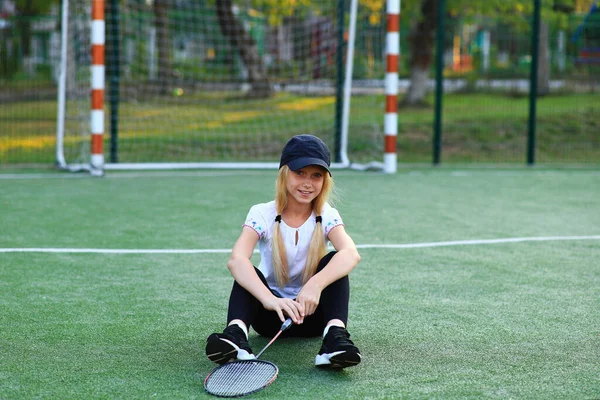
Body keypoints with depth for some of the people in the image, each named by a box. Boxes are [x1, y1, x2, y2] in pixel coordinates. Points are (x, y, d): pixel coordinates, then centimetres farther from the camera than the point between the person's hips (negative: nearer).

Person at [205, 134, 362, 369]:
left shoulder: (327, 216, -7)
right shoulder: (263, 214, -10)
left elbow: (351, 254, -30)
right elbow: (236, 259, -30)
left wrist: (316, 284, -50)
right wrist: (270, 299, -49)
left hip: (312, 314, 1)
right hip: (272, 314, 0)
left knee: (333, 262, -25)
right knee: (248, 272, -28)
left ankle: (335, 335, -44)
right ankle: (236, 332, -50)